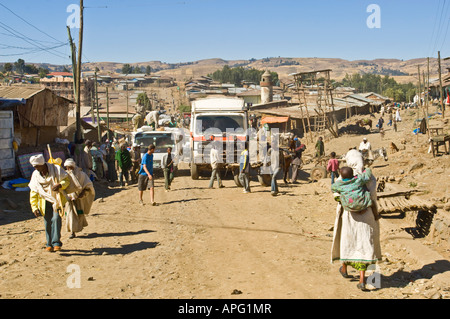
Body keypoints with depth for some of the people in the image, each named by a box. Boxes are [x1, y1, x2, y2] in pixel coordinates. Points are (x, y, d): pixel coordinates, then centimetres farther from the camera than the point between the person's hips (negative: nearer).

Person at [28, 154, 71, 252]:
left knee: (56, 218, -18)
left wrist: (60, 185, -24)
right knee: (48, 222, 1)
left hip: (57, 199, -3)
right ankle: (49, 244, 15)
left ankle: (56, 242, -18)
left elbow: (67, 180, -3)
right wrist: (34, 207, -1)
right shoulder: (35, 175, -1)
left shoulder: (56, 169, -11)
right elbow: (33, 192, 5)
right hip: (45, 201, 3)